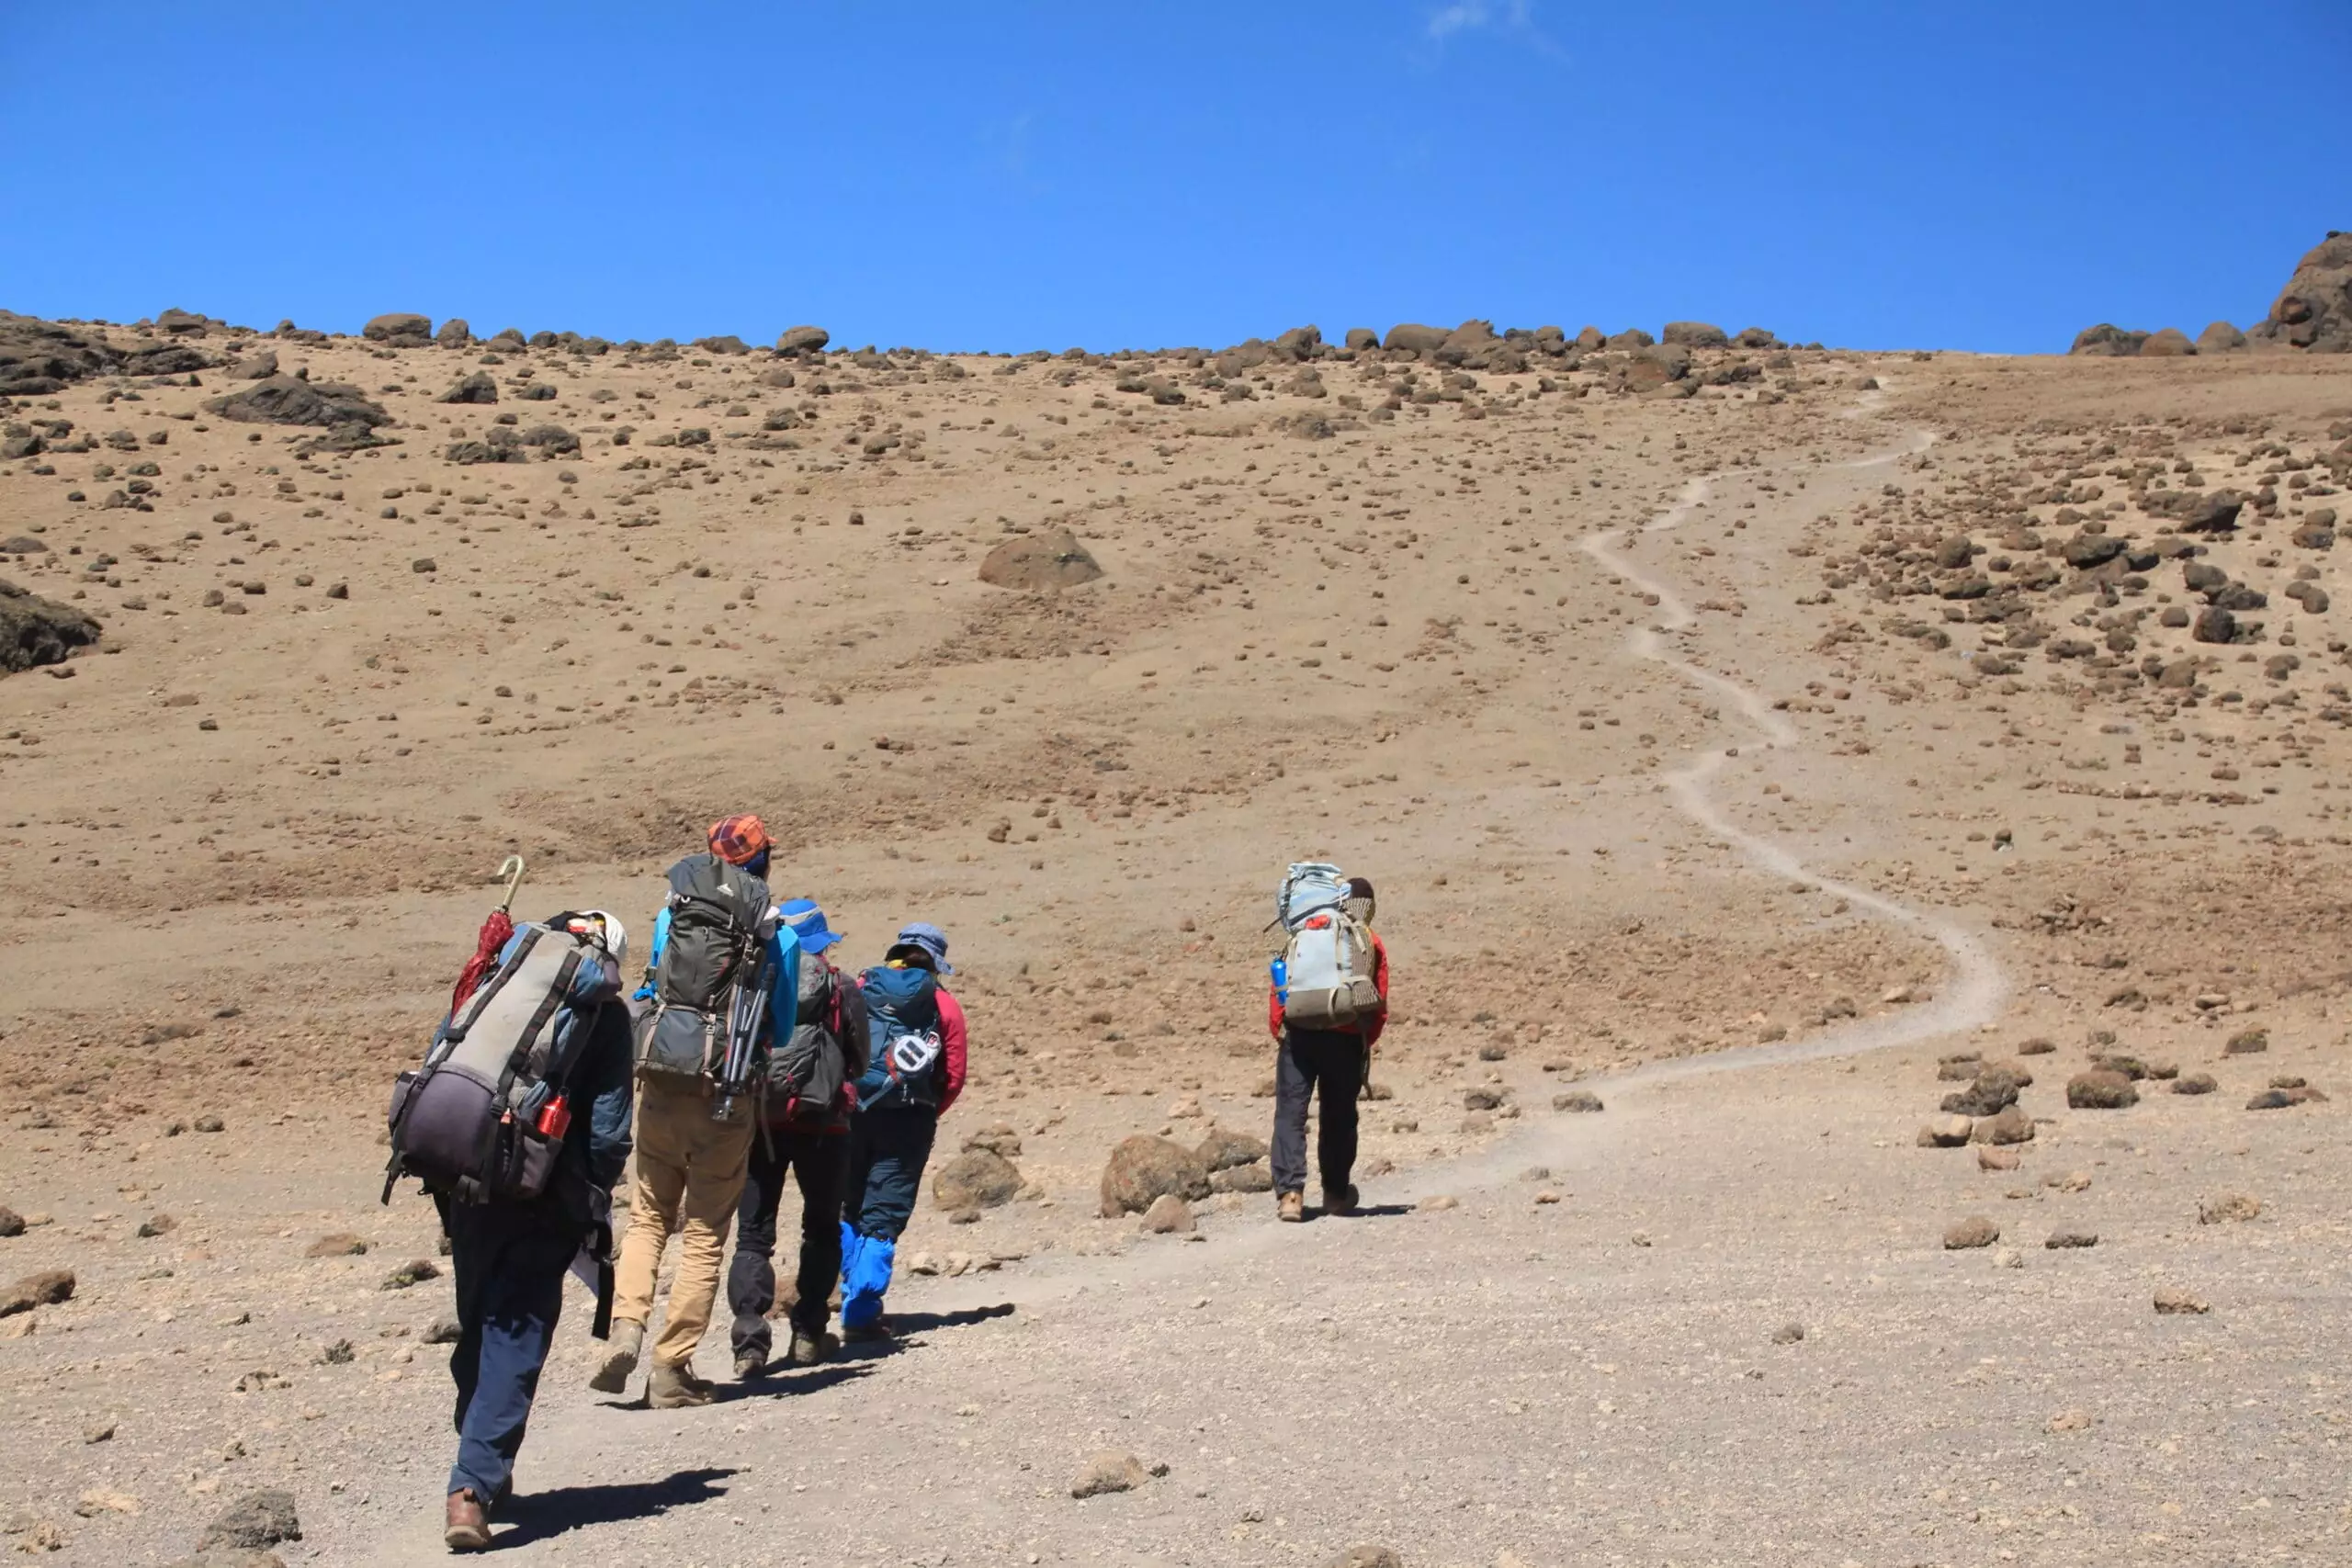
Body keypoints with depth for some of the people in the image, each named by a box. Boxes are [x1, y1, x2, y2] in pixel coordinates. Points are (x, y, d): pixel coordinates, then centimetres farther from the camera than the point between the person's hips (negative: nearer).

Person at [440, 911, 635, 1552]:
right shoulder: (605, 1012, 3)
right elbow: (609, 1126, -3)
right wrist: (597, 1199, 8)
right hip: (542, 1194, -4)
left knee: (479, 1326, 19)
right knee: (515, 1337, -2)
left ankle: (483, 1472, 31)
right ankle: (474, 1485, -14)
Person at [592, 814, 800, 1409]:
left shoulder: (671, 914, 3)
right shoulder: (778, 935, -2)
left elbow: (649, 991, 14)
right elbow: (782, 1023, 6)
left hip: (660, 1087, 2)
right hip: (726, 1098, -2)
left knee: (647, 1218, 17)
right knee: (704, 1235, 7)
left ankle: (626, 1327, -2)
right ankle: (671, 1368, 8)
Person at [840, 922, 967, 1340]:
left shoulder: (858, 989, 8)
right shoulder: (945, 1007, 4)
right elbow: (954, 1078, 1)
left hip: (850, 1113, 2)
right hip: (908, 1118, -2)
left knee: (851, 1210, 19)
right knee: (883, 1216, 1)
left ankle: (855, 1297, 23)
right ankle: (861, 1312, -6)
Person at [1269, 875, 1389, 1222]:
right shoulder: (1372, 945, 6)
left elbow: (1281, 982, 2)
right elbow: (1379, 1005, 2)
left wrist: (1277, 1028, 7)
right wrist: (1365, 1043, 12)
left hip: (1299, 1034, 0)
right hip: (1346, 1040, 0)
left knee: (1290, 1113, 0)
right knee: (1339, 1118, 14)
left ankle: (1290, 1193, -11)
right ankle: (1336, 1194, 23)